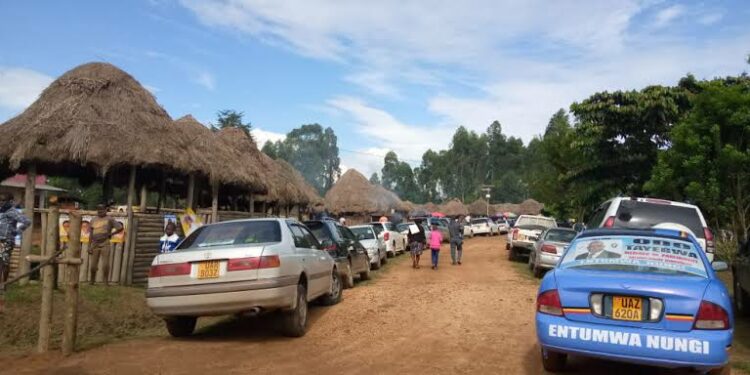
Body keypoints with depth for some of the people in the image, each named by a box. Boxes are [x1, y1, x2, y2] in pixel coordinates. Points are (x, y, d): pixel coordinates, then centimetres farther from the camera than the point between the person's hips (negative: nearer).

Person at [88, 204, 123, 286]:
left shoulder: (109, 219, 3)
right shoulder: (93, 220, 13)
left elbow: (120, 228, -1)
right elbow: (91, 234, 12)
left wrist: (110, 234, 1)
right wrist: (89, 246, 6)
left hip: (105, 244, -3)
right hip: (95, 245, 3)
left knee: (106, 265, -8)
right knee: (93, 265, 3)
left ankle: (106, 282, 1)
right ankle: (91, 281, 22)